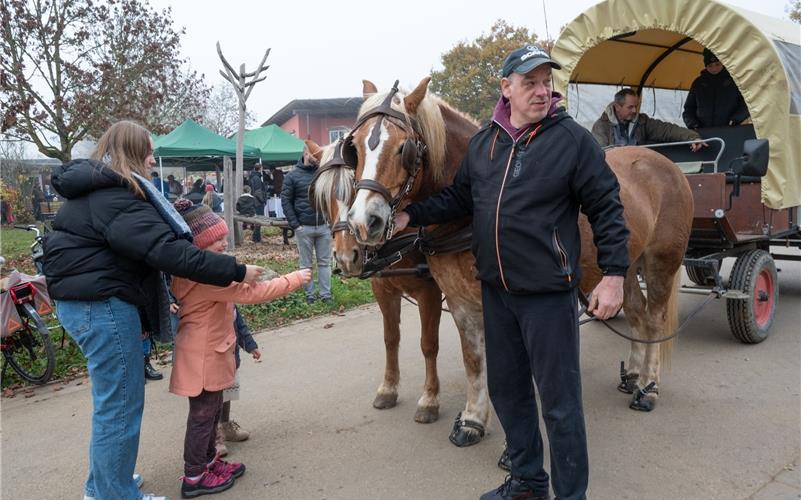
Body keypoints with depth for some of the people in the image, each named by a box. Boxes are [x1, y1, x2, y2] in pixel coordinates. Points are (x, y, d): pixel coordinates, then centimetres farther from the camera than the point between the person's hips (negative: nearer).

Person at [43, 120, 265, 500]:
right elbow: (169, 251, -28)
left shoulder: (92, 192, 16)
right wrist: (236, 271, -26)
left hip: (82, 301, 11)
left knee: (111, 398, 22)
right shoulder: (116, 200, -19)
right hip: (105, 306, -11)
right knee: (122, 403, -1)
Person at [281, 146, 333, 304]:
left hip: (324, 227, 3)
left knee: (324, 262, 8)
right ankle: (309, 295, 16)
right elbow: (286, 201, -4)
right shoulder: (293, 176, -3)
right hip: (304, 228, -2)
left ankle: (325, 294, 15)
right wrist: (295, 225, -10)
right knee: (306, 264, 7)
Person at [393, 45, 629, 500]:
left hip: (548, 292, -6)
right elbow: (458, 198, 14)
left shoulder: (572, 138, -9)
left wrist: (614, 274, -13)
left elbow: (607, 208, -8)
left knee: (559, 403, 4)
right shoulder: (484, 141, 6)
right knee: (507, 390, 19)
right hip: (496, 290, 6)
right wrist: (411, 216, 1)